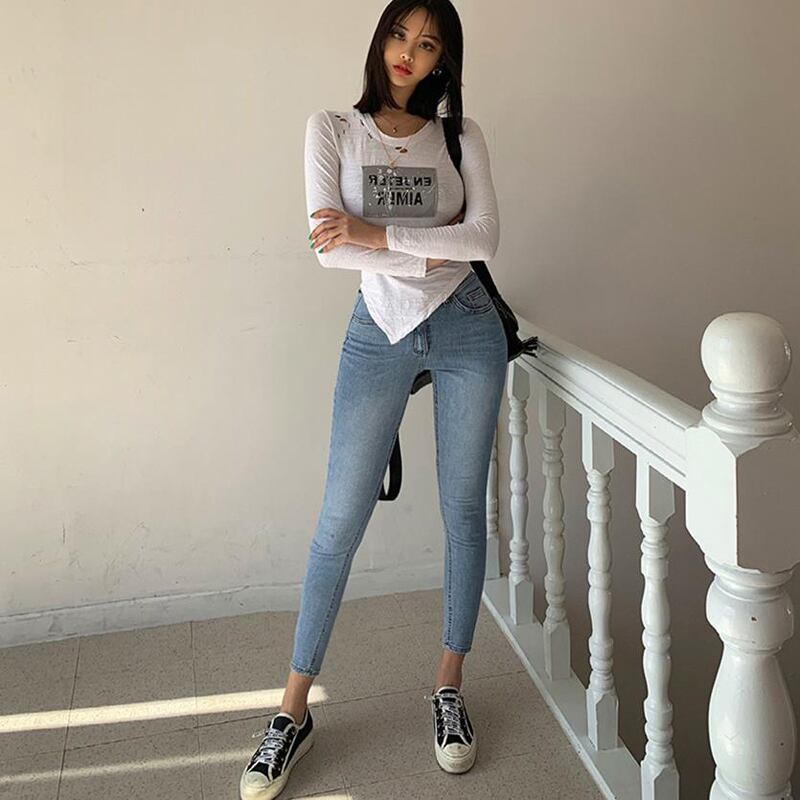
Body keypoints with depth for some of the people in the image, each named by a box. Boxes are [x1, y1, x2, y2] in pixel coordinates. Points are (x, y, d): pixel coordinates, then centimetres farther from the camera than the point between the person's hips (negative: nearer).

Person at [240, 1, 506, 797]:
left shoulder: (461, 136, 6)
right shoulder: (333, 128, 2)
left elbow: (484, 237, -10)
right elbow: (327, 245, -11)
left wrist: (374, 233, -16)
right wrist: (433, 250, -13)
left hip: (465, 330, 2)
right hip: (379, 334, -1)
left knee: (464, 509, 6)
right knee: (339, 522, 0)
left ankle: (449, 686, 23)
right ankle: (294, 709, 14)